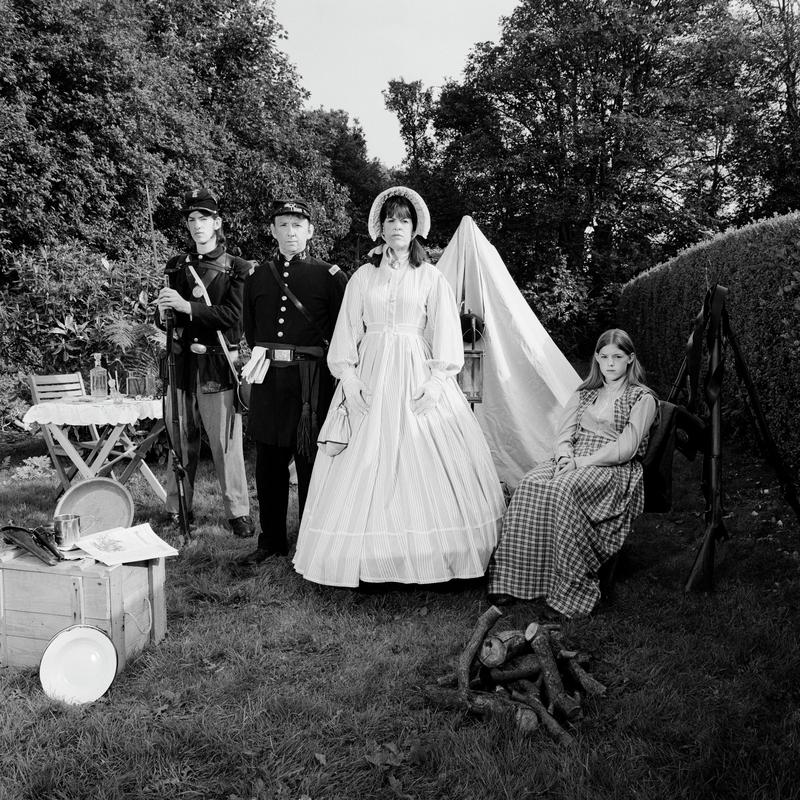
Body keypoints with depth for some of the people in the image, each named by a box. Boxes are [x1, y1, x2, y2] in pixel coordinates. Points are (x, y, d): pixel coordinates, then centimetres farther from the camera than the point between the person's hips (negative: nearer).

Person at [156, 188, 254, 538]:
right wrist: (165, 307, -9)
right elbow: (167, 313, 14)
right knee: (181, 440, 7)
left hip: (218, 364, -3)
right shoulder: (176, 265, 15)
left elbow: (233, 314, -10)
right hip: (182, 361, 3)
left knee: (226, 441, -3)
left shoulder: (236, 268, 3)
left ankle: (238, 511, 5)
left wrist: (187, 306, -17)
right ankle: (177, 509, 17)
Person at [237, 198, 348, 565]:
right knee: (269, 463, 9)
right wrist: (261, 354, 10)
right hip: (268, 379, 4)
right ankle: (271, 540, 23)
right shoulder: (257, 276, 13)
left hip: (312, 380, -4)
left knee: (310, 460, 1)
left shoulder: (329, 275, 2)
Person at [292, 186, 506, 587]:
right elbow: (347, 332, 8)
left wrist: (437, 381, -10)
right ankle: (370, 555, 6)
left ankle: (430, 556, 4)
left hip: (417, 378, -1)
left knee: (424, 463, -4)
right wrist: (349, 379, -5)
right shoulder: (363, 276, 12)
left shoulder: (431, 277, 8)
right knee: (367, 462, -2)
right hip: (370, 378, 2)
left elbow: (445, 334, 2)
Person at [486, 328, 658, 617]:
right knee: (529, 486, -27)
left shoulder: (642, 398, 4)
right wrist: (565, 458, -10)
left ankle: (573, 589, -29)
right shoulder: (584, 393, 21)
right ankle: (515, 580, -27)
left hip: (615, 470, -5)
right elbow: (564, 433, 13)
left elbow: (625, 449, -8)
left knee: (564, 490, -36)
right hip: (572, 461, 5)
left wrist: (581, 462, -16)